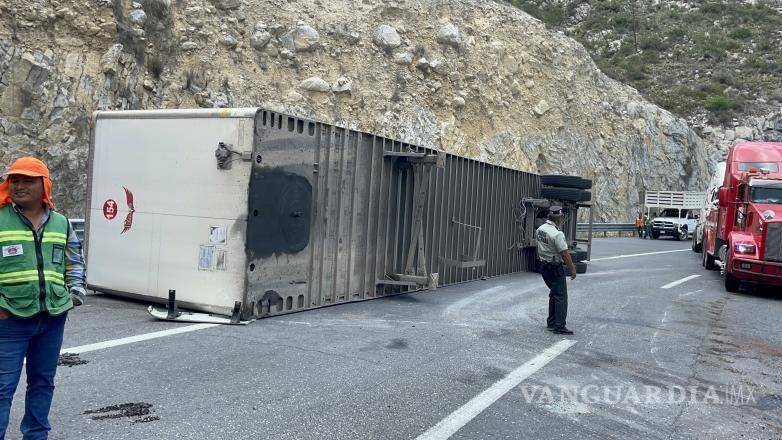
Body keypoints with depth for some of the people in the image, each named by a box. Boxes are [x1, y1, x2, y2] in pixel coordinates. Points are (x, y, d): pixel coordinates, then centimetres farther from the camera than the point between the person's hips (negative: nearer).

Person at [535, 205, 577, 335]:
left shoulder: (540, 229, 3)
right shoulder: (557, 234, -23)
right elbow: (565, 254, -20)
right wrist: (572, 269, -8)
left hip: (544, 266, 9)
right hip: (555, 268, -9)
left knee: (554, 294, 20)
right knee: (561, 296, -1)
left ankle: (551, 323, 24)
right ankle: (559, 327, -1)